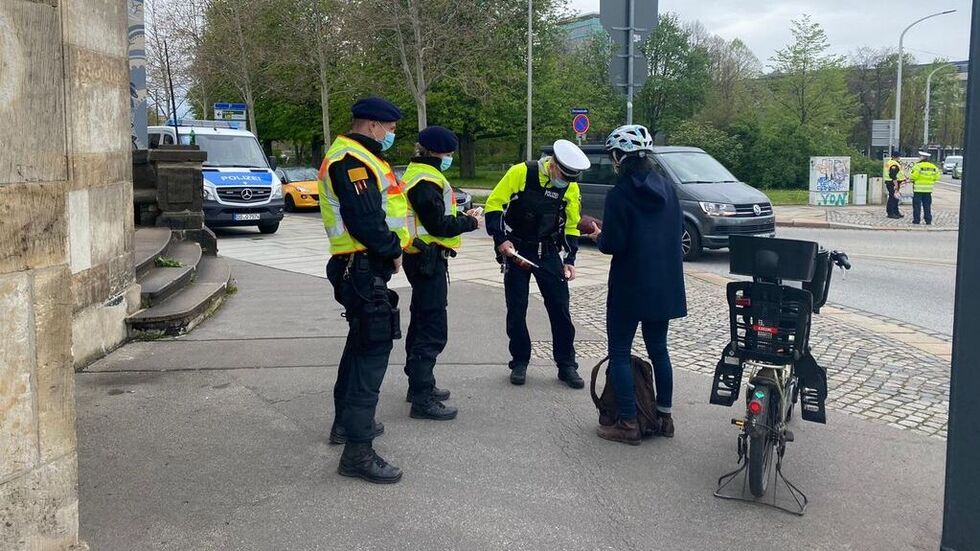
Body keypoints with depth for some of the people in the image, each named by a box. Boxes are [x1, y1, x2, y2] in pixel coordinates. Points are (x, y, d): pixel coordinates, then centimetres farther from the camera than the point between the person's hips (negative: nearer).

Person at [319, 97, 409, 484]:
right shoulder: (351, 161, -17)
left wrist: (391, 248, 5)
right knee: (373, 350, -13)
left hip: (367, 267, 12)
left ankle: (346, 422, 37)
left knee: (362, 345, 22)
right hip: (364, 269, -12)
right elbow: (365, 221, -24)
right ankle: (357, 451, -12)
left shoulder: (359, 158, 19)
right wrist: (393, 249, -10)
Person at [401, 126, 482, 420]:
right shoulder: (425, 181, -18)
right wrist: (470, 222, -8)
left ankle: (420, 384, 31)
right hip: (429, 259, -11)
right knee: (433, 330, -11)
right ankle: (422, 399, -10)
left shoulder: (417, 175, 15)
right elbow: (438, 225, -21)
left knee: (422, 323, 19)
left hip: (422, 258, 11)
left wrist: (461, 217, 7)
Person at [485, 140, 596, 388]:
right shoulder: (521, 173, -16)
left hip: (549, 253, 3)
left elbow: (572, 226, 6)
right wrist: (501, 239, -20)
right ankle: (519, 362, 19)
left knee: (560, 309, 1)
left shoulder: (571, 188, -3)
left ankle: (567, 365, 11)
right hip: (516, 251, -2)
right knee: (516, 310, 3)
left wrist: (569, 260, -3)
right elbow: (493, 204, -12)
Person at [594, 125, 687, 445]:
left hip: (629, 287, -6)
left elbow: (613, 244, -18)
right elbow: (678, 230, 9)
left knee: (619, 352, 4)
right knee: (658, 349, 18)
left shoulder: (619, 195, -16)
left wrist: (600, 237, 2)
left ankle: (628, 423, 5)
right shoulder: (667, 189, 4)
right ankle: (664, 416, 25)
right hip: (664, 286, 6)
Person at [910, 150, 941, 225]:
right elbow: (937, 177, 7)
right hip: (928, 189, 5)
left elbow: (913, 176, -18)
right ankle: (928, 220, 10)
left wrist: (912, 180, 3)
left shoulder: (918, 166, -12)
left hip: (918, 188, -5)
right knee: (927, 205, 11)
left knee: (917, 205, 2)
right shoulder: (933, 167, 6)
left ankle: (916, 220, 2)